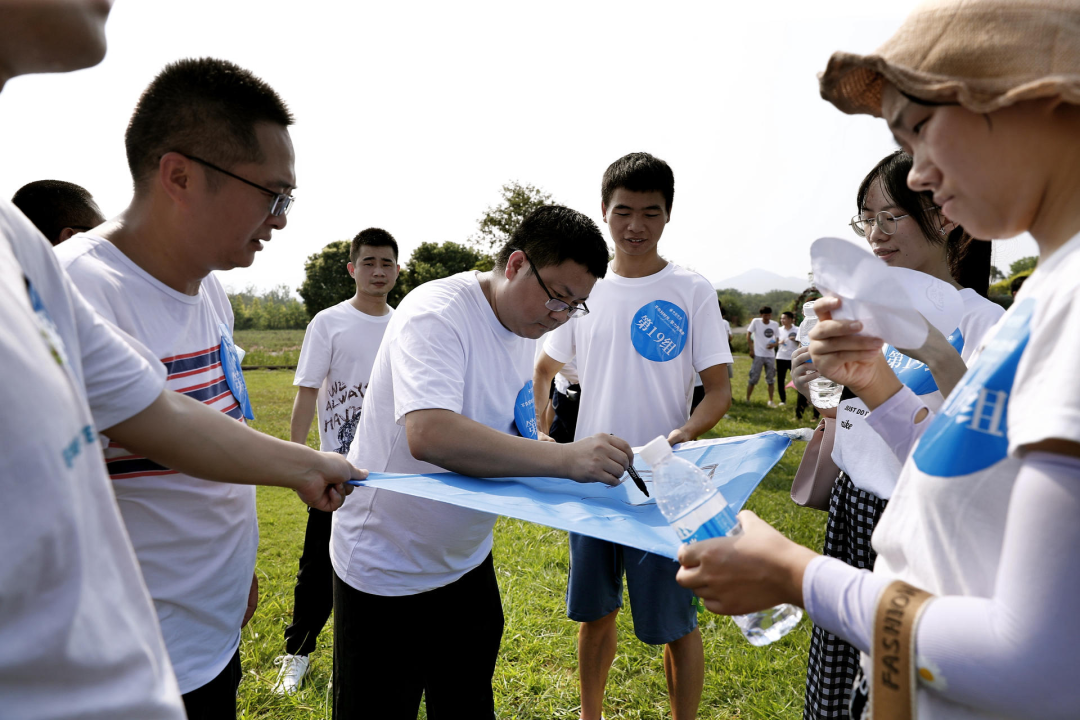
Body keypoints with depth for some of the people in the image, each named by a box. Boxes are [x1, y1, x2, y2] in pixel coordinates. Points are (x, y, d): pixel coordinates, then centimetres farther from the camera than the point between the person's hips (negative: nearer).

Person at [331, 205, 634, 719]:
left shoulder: (525, 329, 2)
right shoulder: (437, 311, -23)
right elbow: (429, 435, -39)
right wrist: (565, 458, -40)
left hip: (466, 559, 7)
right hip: (385, 570, -7)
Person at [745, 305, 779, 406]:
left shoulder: (775, 325, 5)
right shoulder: (756, 322, -5)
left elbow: (777, 340, 11)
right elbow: (748, 335, -3)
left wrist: (774, 344, -13)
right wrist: (751, 350, -9)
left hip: (770, 355, 4)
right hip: (758, 355, -4)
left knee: (770, 380, 9)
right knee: (753, 379, -4)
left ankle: (771, 401, 20)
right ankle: (747, 400, 6)